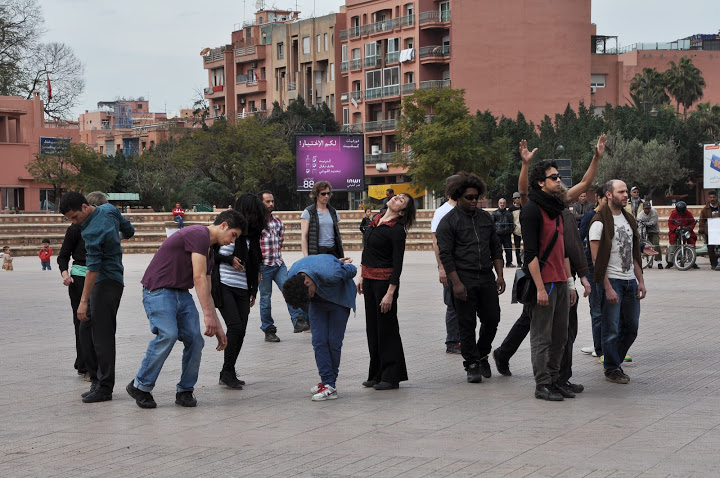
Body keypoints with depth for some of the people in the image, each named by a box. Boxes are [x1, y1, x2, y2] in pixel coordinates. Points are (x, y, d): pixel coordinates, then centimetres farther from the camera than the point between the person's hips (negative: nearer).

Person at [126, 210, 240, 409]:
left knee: (195, 339, -5)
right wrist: (208, 315, -22)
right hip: (159, 290, -9)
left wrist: (218, 327, 24)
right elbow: (199, 278, -19)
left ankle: (185, 390, 8)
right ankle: (140, 386, -12)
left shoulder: (208, 251, 20)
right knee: (168, 335, -25)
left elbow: (206, 293, 25)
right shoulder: (199, 235, -11)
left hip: (182, 293, 9)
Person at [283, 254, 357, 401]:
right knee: (319, 341, -9)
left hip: (339, 298, -4)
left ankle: (330, 382, 6)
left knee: (334, 341, -7)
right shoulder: (292, 277, -21)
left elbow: (352, 271, -21)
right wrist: (336, 262, 1)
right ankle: (328, 383, -8)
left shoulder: (330, 274, -41)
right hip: (319, 301, 4)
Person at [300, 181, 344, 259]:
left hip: (333, 251, 4)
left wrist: (341, 251, 13)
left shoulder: (333, 211, 17)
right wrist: (306, 257, -10)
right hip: (317, 252, -4)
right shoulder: (308, 212, 2)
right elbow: (303, 236, -2)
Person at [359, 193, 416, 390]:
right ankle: (376, 374, 23)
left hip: (385, 280, -8)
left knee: (386, 327, -1)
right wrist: (362, 276, 18)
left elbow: (397, 264, -17)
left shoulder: (397, 230, -14)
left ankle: (391, 376, 7)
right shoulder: (375, 221, 8)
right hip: (369, 279, 8)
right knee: (372, 327, 13)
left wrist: (390, 293, -21)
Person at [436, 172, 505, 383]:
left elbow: (496, 248, 17)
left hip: (487, 278, 5)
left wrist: (499, 275, 8)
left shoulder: (485, 218, 13)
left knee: (492, 319, 5)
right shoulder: (448, 221, -4)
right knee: (467, 325, 0)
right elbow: (445, 255, -8)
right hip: (464, 279, -5)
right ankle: (472, 365, 9)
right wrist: (456, 283, -14)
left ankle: (482, 356, 27)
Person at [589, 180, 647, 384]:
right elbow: (596, 259, -13)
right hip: (612, 281, -7)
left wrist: (640, 281, 10)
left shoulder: (629, 219, 14)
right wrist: (607, 288, -17)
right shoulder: (600, 221, -9)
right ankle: (612, 369, 11)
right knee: (612, 330, -1)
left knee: (631, 327, 11)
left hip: (630, 281, 7)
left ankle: (614, 360, 27)